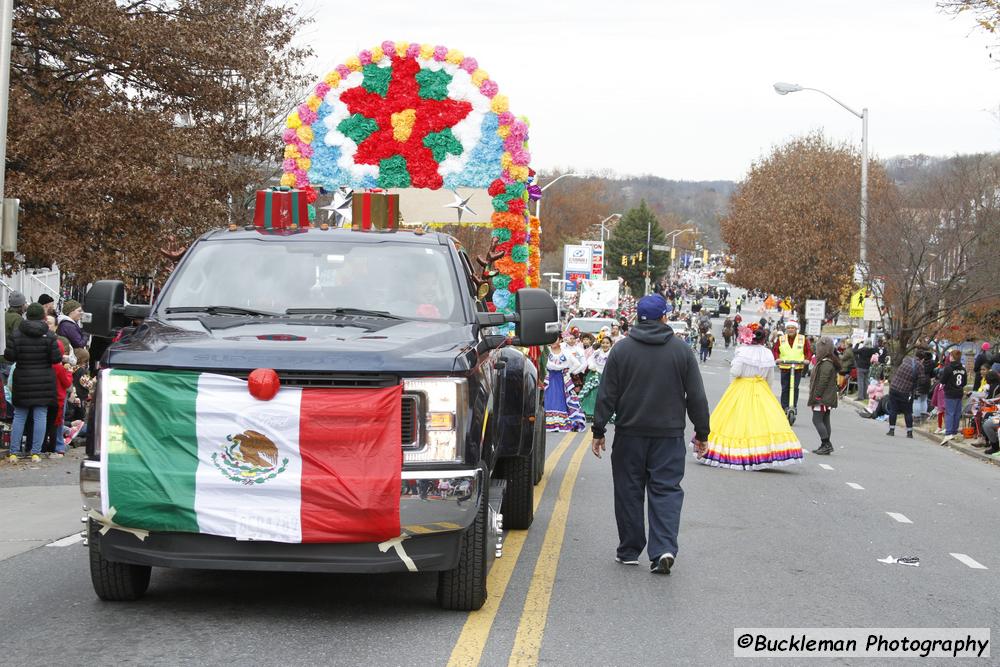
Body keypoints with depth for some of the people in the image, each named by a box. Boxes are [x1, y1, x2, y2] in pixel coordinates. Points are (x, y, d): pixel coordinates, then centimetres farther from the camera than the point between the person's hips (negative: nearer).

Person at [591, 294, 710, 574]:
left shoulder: (621, 349, -1)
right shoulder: (681, 350, 0)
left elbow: (607, 395, -1)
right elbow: (696, 396, 3)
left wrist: (599, 430, 6)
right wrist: (701, 432, 11)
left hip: (630, 434, 0)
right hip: (669, 435, 0)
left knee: (629, 491, 10)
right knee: (666, 490, 2)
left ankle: (629, 550, 15)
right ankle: (664, 549, -14)